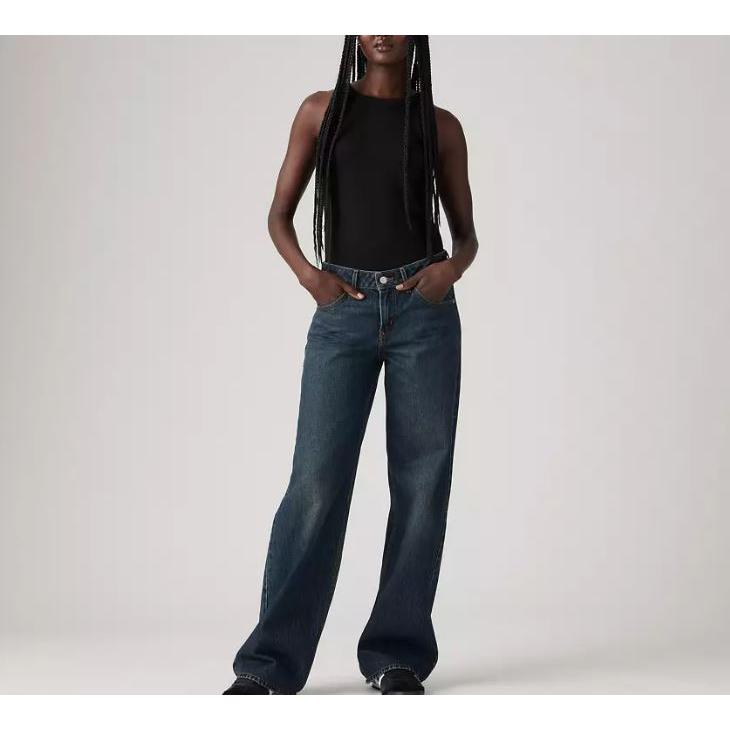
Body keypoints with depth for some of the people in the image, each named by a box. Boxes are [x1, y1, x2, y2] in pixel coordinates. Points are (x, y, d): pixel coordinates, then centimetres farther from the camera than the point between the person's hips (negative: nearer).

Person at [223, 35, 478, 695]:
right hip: (344, 311, -1)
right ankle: (271, 664, -5)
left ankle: (397, 655, 8)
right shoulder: (322, 110, 10)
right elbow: (280, 214, 10)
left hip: (423, 309, 1)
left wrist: (453, 266, -10)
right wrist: (306, 273, -8)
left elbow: (466, 231, 13)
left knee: (422, 481, -1)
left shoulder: (440, 125, 10)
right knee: (317, 480, -8)